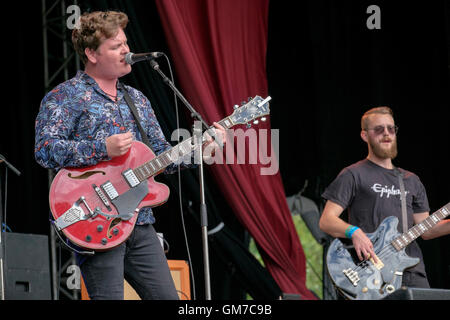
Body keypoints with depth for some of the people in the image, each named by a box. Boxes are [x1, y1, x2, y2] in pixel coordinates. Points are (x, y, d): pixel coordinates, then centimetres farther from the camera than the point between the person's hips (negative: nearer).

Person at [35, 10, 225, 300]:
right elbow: (45, 150, -16)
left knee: (168, 299, 6)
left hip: (140, 223, 7)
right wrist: (102, 149, -22)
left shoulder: (137, 99, 19)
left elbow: (162, 155, 19)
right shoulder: (65, 97, -3)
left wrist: (201, 148, 2)